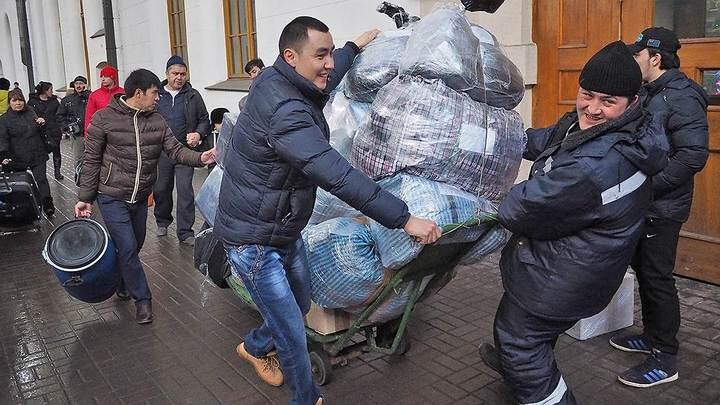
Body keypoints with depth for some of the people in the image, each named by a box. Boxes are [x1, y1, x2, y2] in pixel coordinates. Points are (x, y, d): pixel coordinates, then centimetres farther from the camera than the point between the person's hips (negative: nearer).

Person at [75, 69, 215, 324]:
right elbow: (91, 161, -7)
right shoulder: (104, 119, -11)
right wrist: (85, 197, -7)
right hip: (112, 197, -5)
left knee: (135, 245, 18)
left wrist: (200, 158, -25)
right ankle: (142, 299, 8)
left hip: (141, 198, 5)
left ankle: (121, 283, 43)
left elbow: (175, 150, -6)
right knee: (127, 248, -7)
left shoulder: (156, 121, 2)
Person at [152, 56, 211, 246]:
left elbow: (204, 120, 9)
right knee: (161, 189, 13)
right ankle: (162, 221, 38)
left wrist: (199, 134, -11)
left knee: (185, 190, -6)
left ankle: (185, 232, 1)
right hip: (161, 151, 2)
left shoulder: (193, 96, 3)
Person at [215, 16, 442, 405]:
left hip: (285, 230, 10)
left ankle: (255, 347, 52)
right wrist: (404, 218, -37)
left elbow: (323, 82, 24)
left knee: (300, 304, 26)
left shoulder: (279, 81, -1)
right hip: (254, 241, -10)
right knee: (293, 334, 1)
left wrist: (354, 47, 38)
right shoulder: (284, 111, -31)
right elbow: (337, 176, -38)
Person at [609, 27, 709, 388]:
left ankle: (665, 359, 10)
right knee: (644, 271, 17)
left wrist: (647, 185, -24)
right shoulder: (648, 93, 12)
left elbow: (694, 155, -24)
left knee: (657, 278, -2)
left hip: (661, 208, -9)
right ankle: (652, 336, 33)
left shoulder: (681, 96, -16)